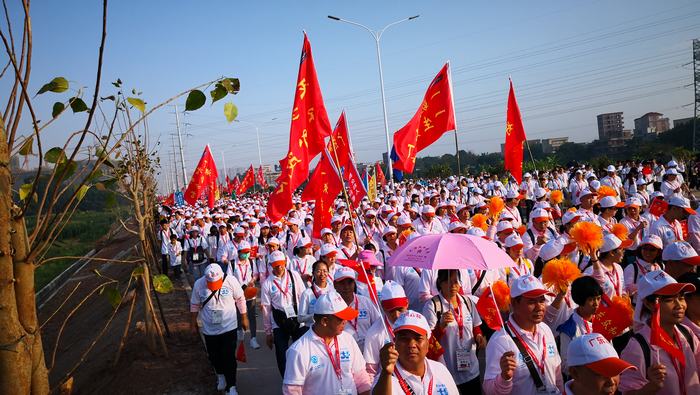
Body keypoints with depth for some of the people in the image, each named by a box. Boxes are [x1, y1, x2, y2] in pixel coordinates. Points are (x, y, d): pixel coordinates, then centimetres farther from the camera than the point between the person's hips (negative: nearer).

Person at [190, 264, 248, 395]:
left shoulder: (231, 281, -17)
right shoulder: (198, 284, -13)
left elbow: (240, 300, -3)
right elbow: (194, 305, 3)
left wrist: (244, 318, 3)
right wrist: (193, 323, 11)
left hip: (229, 327, -2)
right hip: (209, 329, 2)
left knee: (229, 357, -2)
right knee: (214, 356, 17)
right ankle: (220, 375, 46)